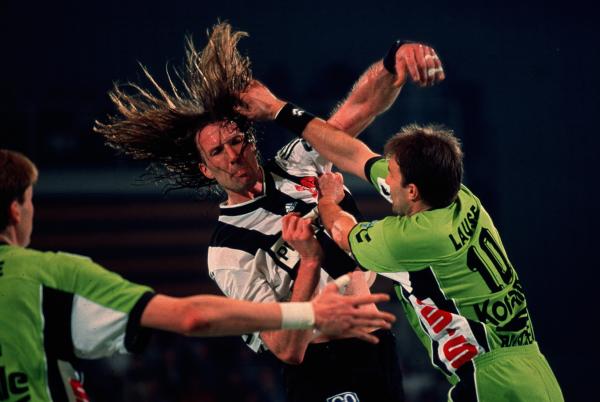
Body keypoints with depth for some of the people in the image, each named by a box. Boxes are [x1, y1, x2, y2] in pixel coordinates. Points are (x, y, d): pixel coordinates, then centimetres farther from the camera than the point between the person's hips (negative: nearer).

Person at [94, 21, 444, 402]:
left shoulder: (299, 161, 2)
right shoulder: (228, 253, -13)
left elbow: (362, 105, -9)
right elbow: (288, 349, -21)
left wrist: (398, 56, -30)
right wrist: (309, 260, -31)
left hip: (378, 342, 6)